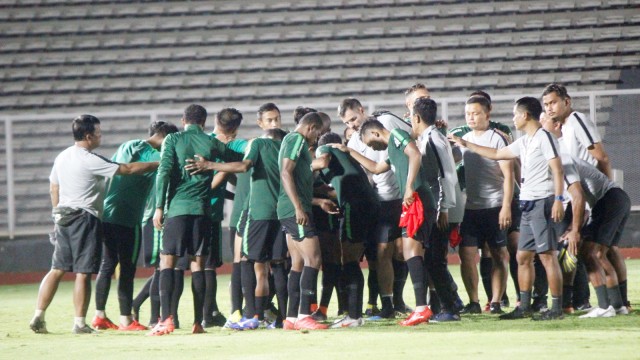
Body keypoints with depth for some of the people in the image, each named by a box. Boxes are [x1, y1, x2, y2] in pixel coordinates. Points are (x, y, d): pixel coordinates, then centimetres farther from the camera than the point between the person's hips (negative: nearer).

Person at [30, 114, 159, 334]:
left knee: (57, 269, 10)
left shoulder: (62, 157, 10)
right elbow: (128, 169, -13)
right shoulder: (91, 161, -13)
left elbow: (54, 188, 18)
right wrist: (159, 165, -6)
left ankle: (38, 317, 4)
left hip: (64, 218, 8)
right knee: (83, 272, -4)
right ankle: (80, 323, -3)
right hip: (85, 219, -8)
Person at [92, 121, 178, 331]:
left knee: (107, 265, 13)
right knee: (127, 269, -1)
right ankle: (125, 319, 0)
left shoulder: (127, 147, 16)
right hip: (128, 219, -7)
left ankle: (99, 316, 15)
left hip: (106, 214, 7)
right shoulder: (155, 156, -6)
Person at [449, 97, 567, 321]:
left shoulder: (544, 138, -8)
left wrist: (558, 200, -22)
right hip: (528, 205, 10)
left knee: (547, 255, -10)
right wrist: (466, 145, 33)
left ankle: (557, 308, -10)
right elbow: (497, 154, 30)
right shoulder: (523, 143, 19)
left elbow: (557, 169, -14)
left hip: (542, 202, -10)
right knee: (523, 256, 11)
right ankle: (524, 307, 16)